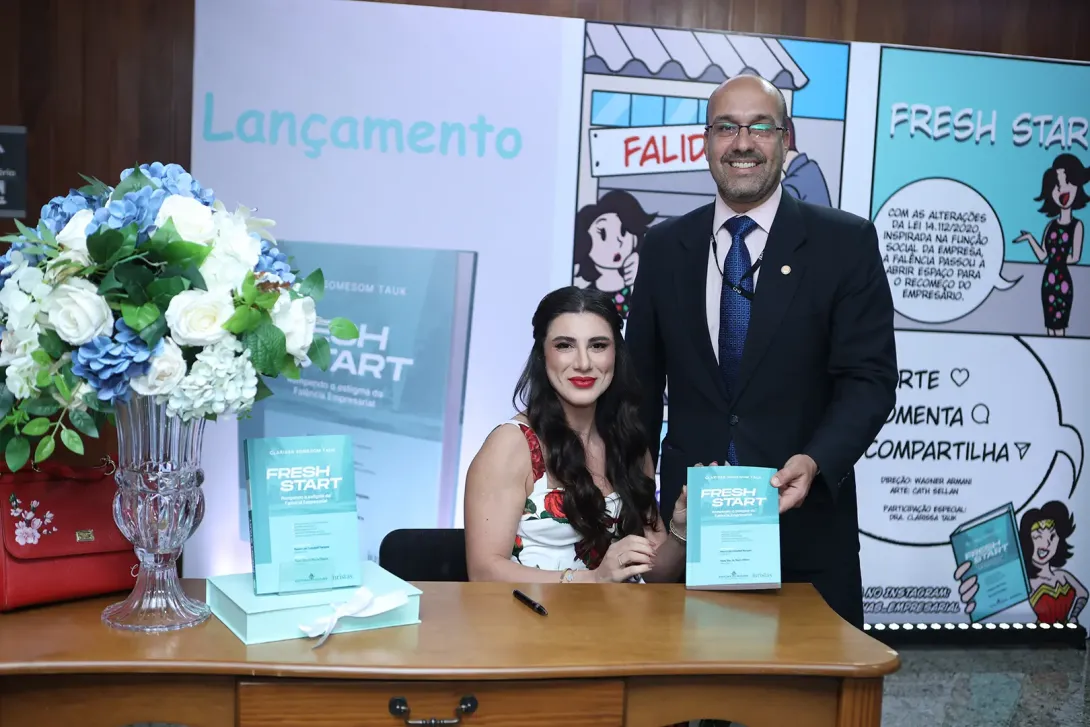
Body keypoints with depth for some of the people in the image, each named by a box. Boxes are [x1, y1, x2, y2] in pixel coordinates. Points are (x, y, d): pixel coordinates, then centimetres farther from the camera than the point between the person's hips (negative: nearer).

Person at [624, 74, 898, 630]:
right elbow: (642, 377, 10)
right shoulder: (665, 246, 6)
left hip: (804, 515, -2)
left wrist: (815, 462, -23)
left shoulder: (846, 242, -2)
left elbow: (869, 376, -6)